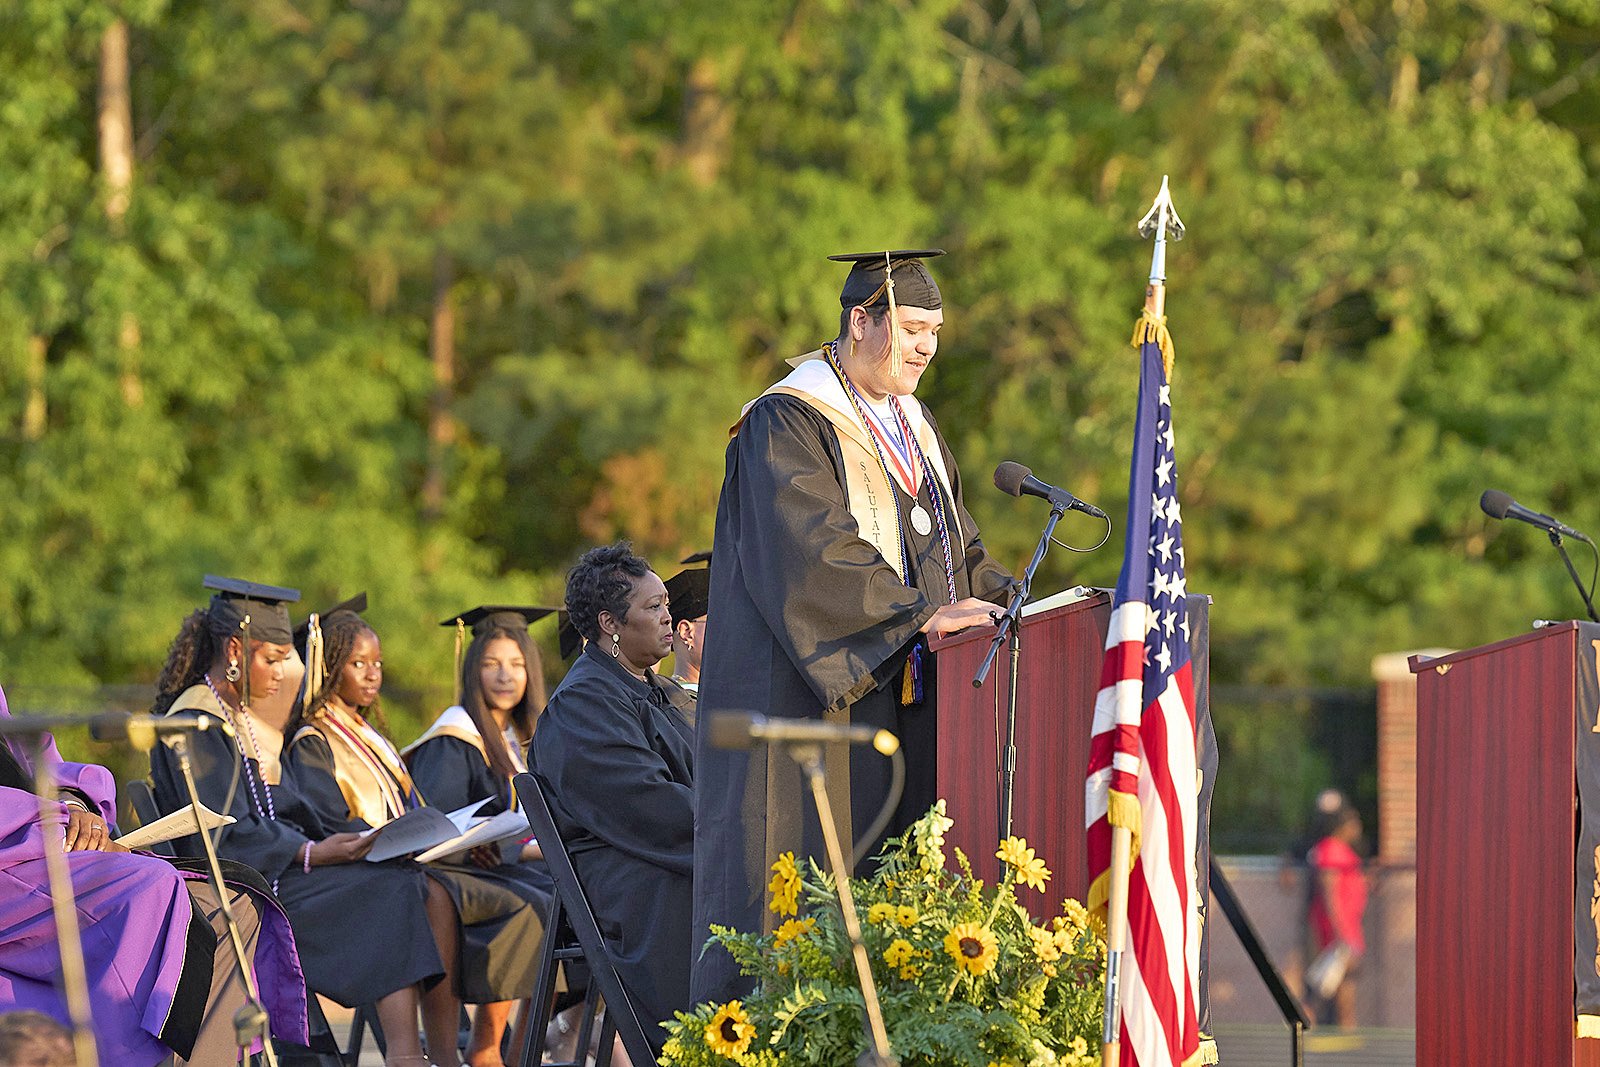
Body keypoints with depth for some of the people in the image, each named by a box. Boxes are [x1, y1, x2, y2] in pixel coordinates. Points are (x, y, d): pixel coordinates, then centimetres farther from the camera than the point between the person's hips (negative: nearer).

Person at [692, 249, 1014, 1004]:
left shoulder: (911, 425, 19)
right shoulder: (787, 425, -9)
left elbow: (951, 545, 22)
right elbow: (815, 557, -19)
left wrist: (1011, 599, 4)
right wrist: (921, 614, -25)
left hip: (899, 702, 8)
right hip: (813, 706, -8)